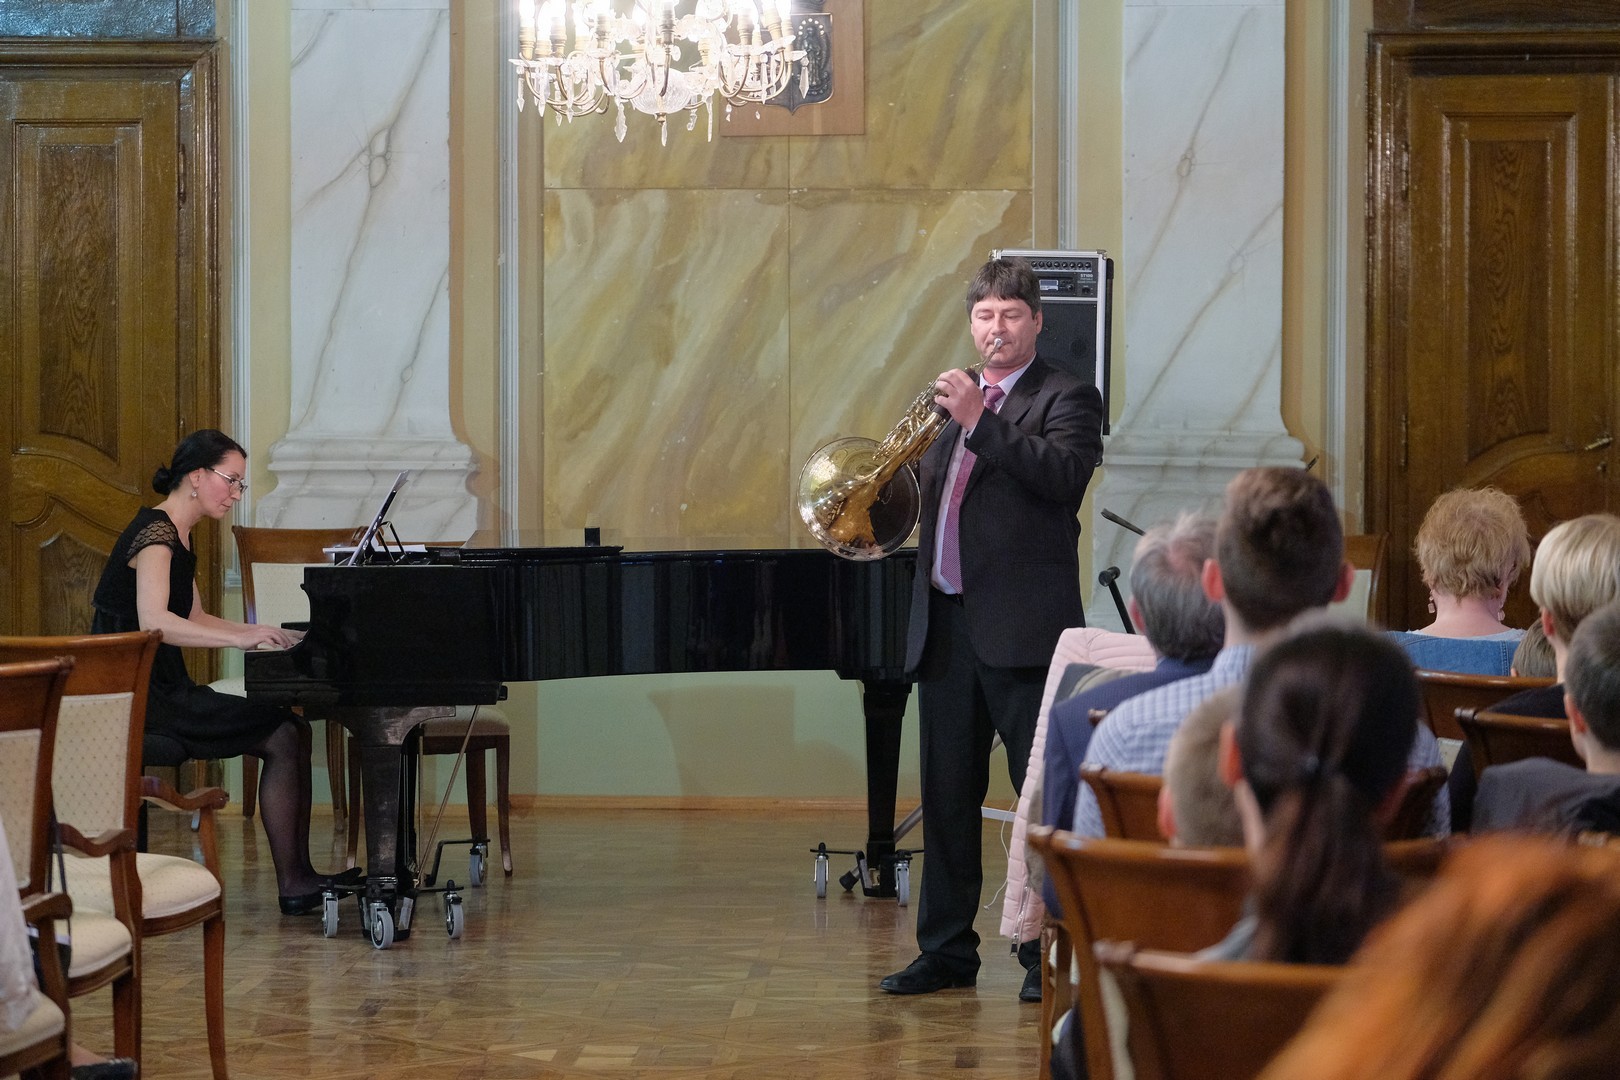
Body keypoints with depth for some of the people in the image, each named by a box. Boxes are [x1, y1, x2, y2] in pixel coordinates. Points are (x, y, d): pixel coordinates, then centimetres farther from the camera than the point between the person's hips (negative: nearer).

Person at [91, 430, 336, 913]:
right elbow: (153, 621, -31)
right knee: (282, 738, -14)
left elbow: (194, 620, 24)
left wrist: (266, 632, 13)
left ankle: (300, 874, 0)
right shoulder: (155, 533, -16)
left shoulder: (178, 536, 16)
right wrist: (242, 639, -33)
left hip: (166, 688, 10)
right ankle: (292, 885, -9)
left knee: (294, 727, 1)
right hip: (138, 697, -10)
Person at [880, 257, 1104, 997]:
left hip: (1022, 626, -7)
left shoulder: (1066, 399, -1)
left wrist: (978, 422, -22)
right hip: (946, 623, 7)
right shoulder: (952, 400, 19)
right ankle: (947, 950, 18)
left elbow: (1064, 473, -19)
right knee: (947, 796, 10)